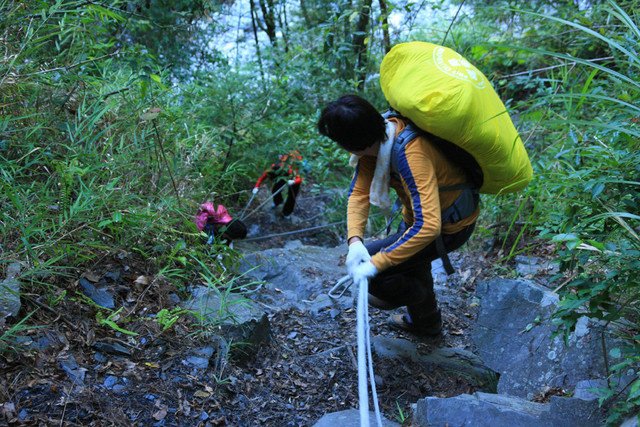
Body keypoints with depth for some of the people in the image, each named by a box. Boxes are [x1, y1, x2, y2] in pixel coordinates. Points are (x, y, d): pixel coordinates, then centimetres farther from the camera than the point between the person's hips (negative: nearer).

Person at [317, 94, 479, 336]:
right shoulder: (373, 141, -15)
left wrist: (376, 263, -40)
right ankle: (425, 322, 56)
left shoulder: (410, 155, -39)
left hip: (449, 227, -8)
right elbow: (358, 192, -12)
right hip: (420, 213, 8)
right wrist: (354, 241, -28)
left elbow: (428, 226, -43)